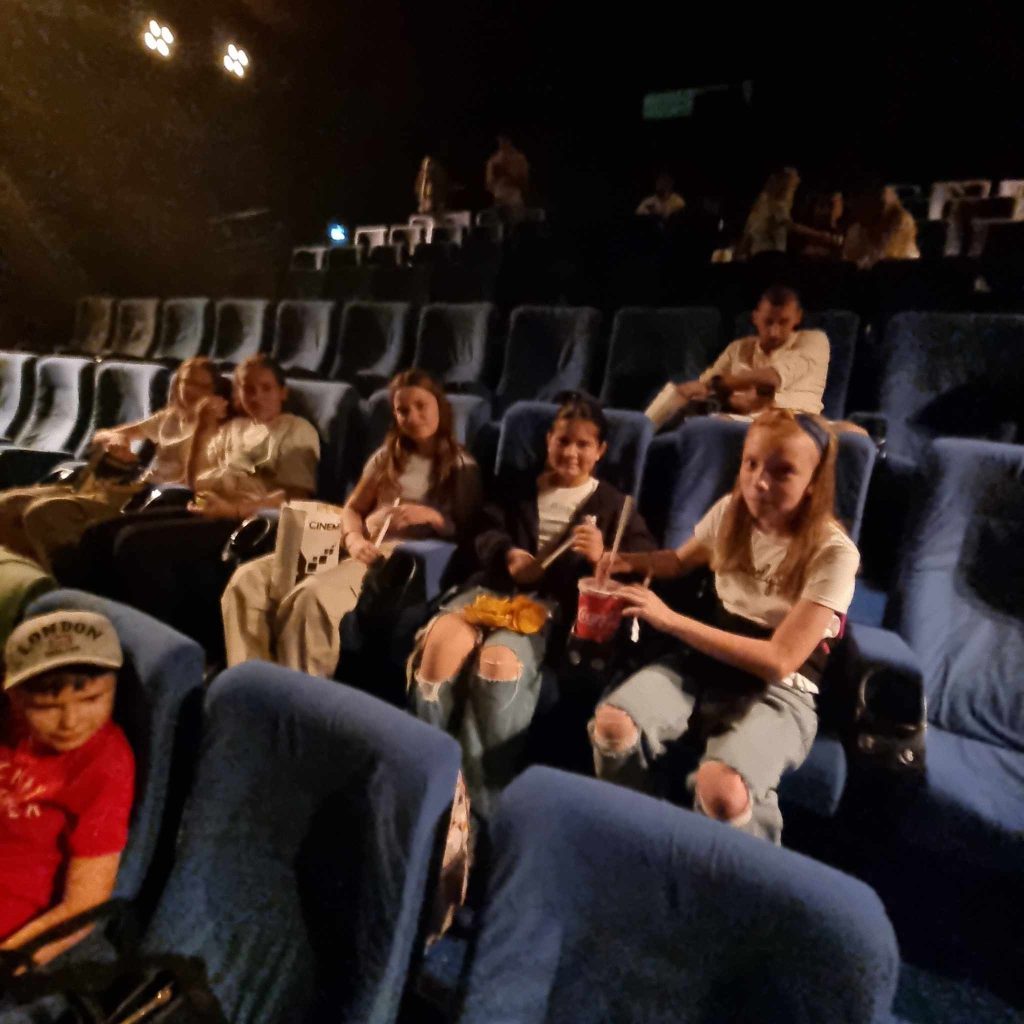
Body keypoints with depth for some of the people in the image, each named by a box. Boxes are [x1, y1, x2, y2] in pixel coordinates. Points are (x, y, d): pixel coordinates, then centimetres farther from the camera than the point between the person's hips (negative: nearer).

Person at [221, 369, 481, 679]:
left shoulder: (462, 467, 10)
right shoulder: (387, 456, 23)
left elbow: (465, 530, 4)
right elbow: (352, 508, 16)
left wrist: (430, 515, -16)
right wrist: (354, 539, -6)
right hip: (359, 548, 6)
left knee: (312, 596, -36)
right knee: (248, 579, -18)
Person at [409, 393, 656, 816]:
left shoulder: (612, 504, 16)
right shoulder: (517, 486, 25)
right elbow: (485, 534, 13)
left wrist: (601, 558, -18)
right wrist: (509, 554, -11)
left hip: (555, 603, -3)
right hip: (497, 586, 3)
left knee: (499, 662, -34)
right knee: (440, 639, -29)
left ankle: (481, 803, -23)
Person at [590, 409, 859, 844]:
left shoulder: (834, 553, -14)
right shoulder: (730, 512, 1)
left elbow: (779, 661, -19)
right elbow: (681, 561, 22)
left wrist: (671, 620, -22)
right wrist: (623, 561, 0)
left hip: (778, 691, -4)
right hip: (705, 663, 4)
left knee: (722, 790, -36)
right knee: (611, 723, -26)